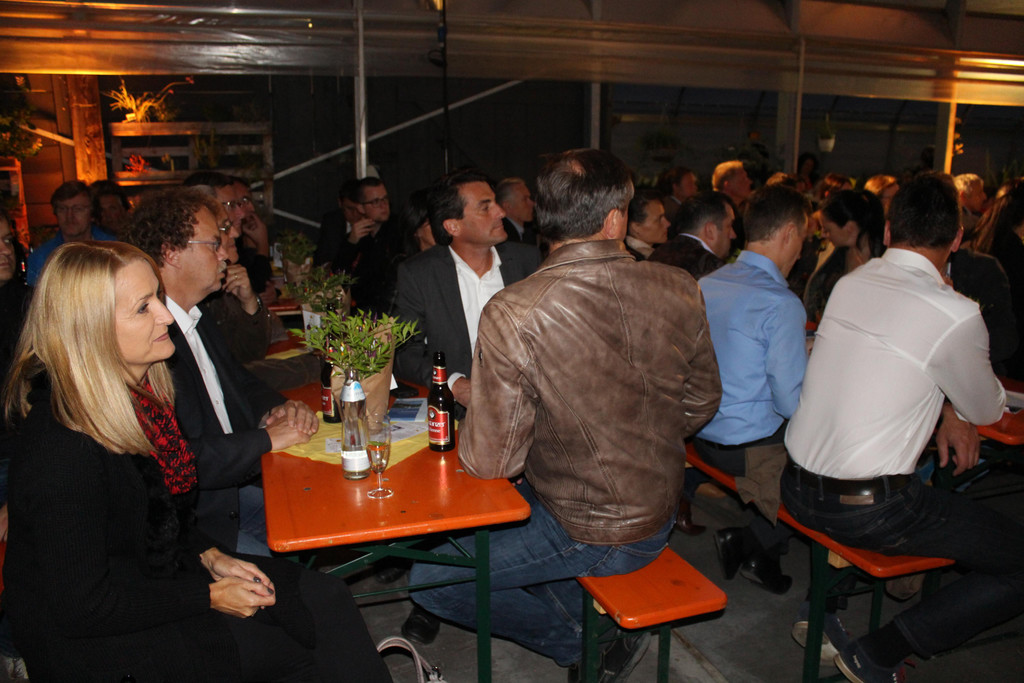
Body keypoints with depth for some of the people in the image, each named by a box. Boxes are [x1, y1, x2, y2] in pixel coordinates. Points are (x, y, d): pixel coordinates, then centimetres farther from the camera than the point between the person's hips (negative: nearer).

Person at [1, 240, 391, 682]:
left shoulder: (139, 392, -2)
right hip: (92, 642, -7)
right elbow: (80, 608, -22)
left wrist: (210, 558, -1)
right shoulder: (61, 451, -28)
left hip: (158, 576, 8)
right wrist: (209, 596, -17)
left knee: (324, 599, -7)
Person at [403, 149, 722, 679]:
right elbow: (702, 403, 3)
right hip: (660, 513, 7)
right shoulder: (679, 289, -12)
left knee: (429, 579, 9)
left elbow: (488, 462, -20)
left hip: (590, 535, -7)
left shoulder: (512, 315, -27)